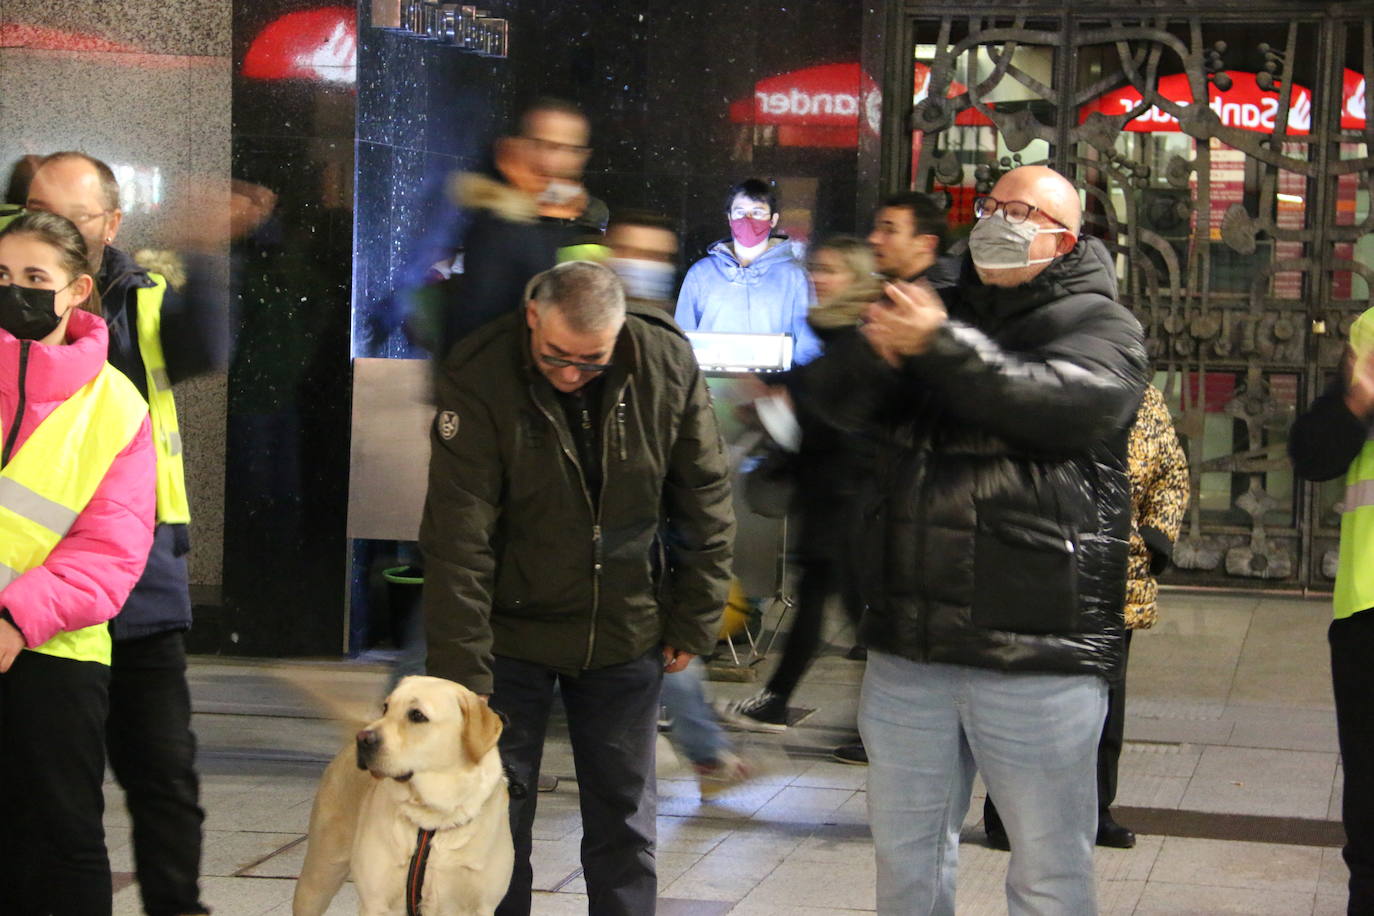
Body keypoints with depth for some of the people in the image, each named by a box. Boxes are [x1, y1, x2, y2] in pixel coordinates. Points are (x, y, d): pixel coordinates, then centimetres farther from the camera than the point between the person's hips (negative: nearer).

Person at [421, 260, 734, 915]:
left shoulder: (668, 365, -10)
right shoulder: (479, 380, -19)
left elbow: (707, 503, 2)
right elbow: (458, 543, -21)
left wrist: (693, 625, 3)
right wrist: (463, 678, -24)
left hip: (627, 637, 2)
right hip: (513, 633, -2)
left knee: (624, 820, 11)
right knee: (496, 823, 4)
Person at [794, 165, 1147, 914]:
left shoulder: (1100, 326, 1)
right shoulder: (939, 313, 16)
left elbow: (1065, 404, -21)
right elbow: (835, 397, 3)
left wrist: (943, 347, -24)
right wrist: (874, 347, -19)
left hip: (1038, 655, -5)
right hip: (910, 647, 5)